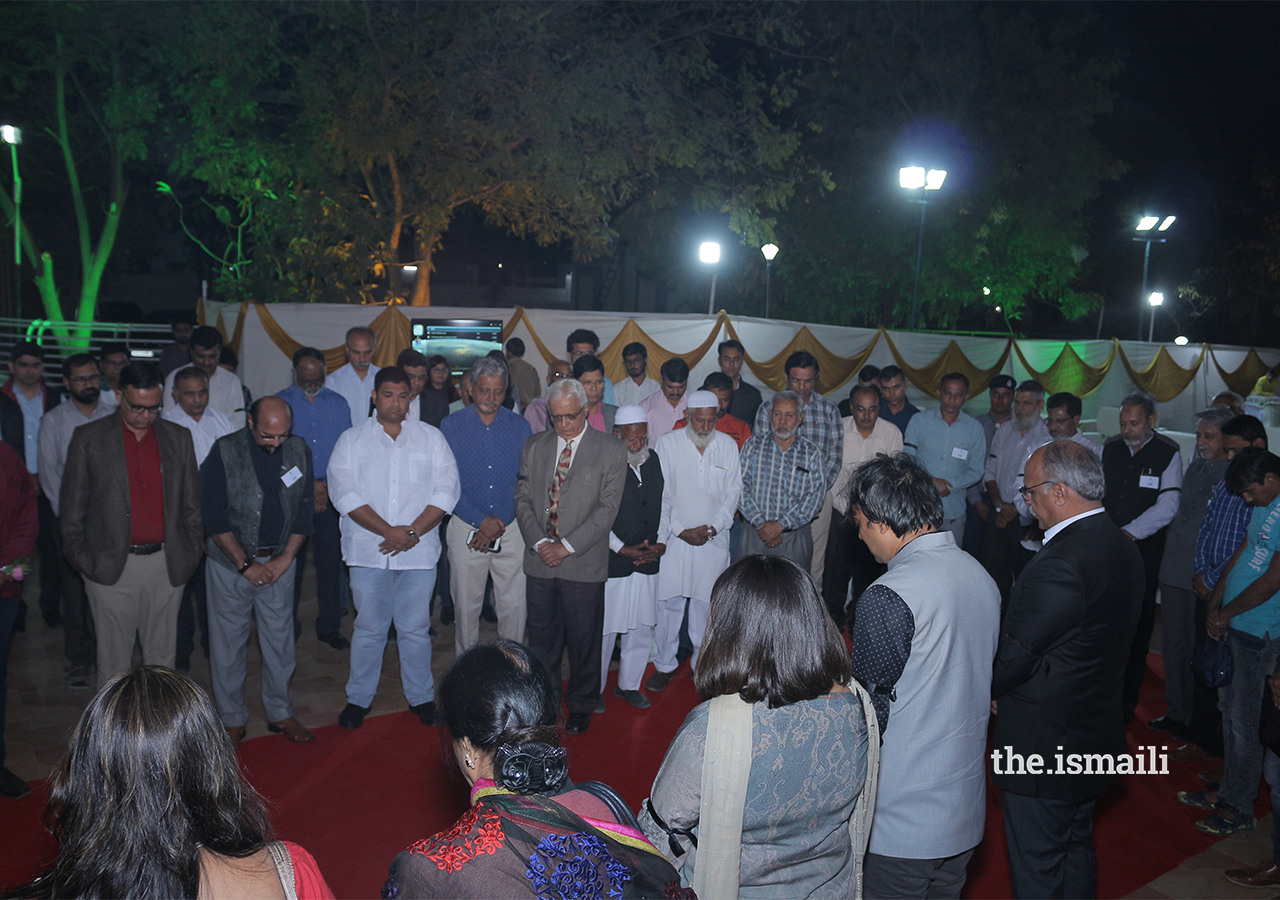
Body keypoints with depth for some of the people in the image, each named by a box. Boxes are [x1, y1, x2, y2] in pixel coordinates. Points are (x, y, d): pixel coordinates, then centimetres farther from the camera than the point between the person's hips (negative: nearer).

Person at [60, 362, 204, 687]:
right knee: (113, 660, 8)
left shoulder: (179, 437, 7)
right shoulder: (88, 437, 1)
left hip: (167, 564, 2)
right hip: (110, 567, -2)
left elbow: (192, 501, 11)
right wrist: (79, 556, -1)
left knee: (162, 656, 11)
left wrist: (192, 549, 5)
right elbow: (72, 504, 3)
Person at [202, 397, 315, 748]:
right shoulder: (225, 451, -11)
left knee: (280, 639, 9)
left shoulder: (298, 451, -1)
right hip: (230, 561, -2)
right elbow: (213, 515, -10)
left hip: (279, 561, 3)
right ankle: (232, 719, 20)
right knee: (228, 643, 5)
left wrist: (286, 558, -5)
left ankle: (280, 713, 24)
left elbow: (305, 509, 3)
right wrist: (245, 563, -11)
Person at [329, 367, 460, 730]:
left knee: (415, 628, 8)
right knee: (369, 628, 8)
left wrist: (413, 531, -11)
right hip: (368, 550, 0)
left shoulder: (431, 437, 7)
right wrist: (389, 531, -14)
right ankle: (359, 698, 25)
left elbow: (446, 489, -1)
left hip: (419, 551, 0)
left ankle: (421, 697, 24)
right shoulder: (351, 440, 5)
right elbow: (344, 493, -6)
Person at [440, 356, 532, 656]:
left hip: (512, 529, 1)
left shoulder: (520, 426, 5)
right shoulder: (451, 425, 1)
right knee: (466, 606, 7)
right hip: (466, 529, 0)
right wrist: (481, 521, -11)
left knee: (514, 606, 2)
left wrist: (500, 524, -7)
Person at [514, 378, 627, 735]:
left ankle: (581, 705, 27)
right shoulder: (534, 446, 9)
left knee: (584, 639, 8)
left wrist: (567, 546, -14)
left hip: (583, 564, -3)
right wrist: (539, 542, -8)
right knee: (541, 637, 13)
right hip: (539, 562, 3)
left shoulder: (611, 450, -3)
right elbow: (523, 498, 7)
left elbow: (608, 507, -9)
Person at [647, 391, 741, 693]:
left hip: (714, 540, 1)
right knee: (668, 601, 1)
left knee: (706, 603, 4)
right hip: (673, 537, -1)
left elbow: (733, 491, 6)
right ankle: (665, 664, 16)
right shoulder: (667, 443, -2)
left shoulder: (728, 445, 5)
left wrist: (712, 527, -6)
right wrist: (680, 530, -8)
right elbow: (659, 494, -2)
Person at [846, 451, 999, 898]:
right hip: (966, 804, 8)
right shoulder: (981, 575, 1)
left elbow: (870, 711, -19)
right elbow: (982, 683, 10)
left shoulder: (888, 598, -24)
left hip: (903, 816, -8)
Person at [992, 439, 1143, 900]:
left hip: (1044, 746, -9)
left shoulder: (1058, 567, -30)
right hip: (1097, 735, 9)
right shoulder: (1124, 550, 0)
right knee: (1077, 849, 27)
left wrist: (985, 689, 0)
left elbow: (1012, 657, -22)